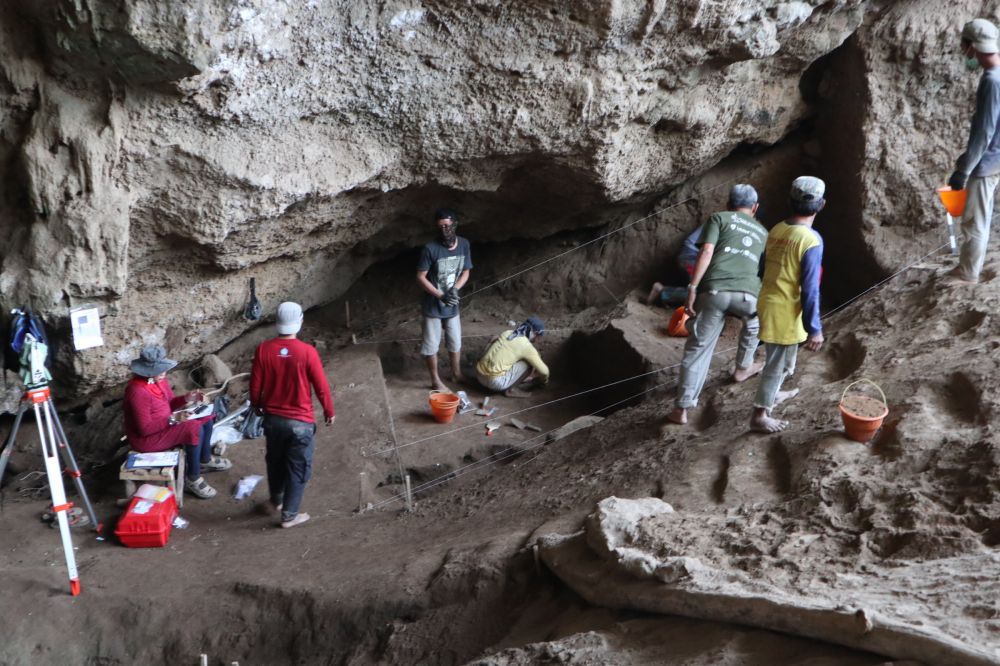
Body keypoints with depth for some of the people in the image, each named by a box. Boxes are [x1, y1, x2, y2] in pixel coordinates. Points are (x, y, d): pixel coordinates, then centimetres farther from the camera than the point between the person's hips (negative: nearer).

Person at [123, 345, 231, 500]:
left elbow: (169, 404, 11)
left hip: (164, 425, 10)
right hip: (146, 438, -10)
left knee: (206, 418, 8)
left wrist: (186, 398, -8)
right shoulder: (138, 392, -30)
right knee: (194, 428, -26)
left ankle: (205, 460, 26)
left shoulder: (159, 380, -2)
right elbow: (145, 428, -29)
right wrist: (173, 419, -32)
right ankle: (192, 479, -15)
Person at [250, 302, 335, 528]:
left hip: (273, 418, 4)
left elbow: (255, 385, -2)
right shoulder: (307, 351, -18)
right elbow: (321, 387, -11)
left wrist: (257, 406, 18)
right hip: (301, 421, -4)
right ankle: (289, 515, 16)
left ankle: (276, 500, 45)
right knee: (298, 468, 10)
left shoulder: (263, 349, -10)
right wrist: (329, 411, 5)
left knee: (275, 461, 25)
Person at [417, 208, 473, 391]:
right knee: (432, 344, 7)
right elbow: (420, 277, -15)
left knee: (455, 341, 18)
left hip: (452, 305, 4)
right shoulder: (430, 249, -21)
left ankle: (457, 373, 39)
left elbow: (465, 272, 4)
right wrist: (441, 295, -21)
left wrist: (454, 289, -14)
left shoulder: (463, 244, -6)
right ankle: (435, 380, 22)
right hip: (433, 306, -4)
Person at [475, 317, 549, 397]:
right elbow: (544, 371, -3)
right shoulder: (527, 346, -7)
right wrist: (543, 380, 23)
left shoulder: (507, 333, 11)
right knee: (530, 363, 0)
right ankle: (511, 389, 4)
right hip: (495, 382, -8)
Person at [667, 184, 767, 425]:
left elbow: (706, 252, 1)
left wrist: (692, 287, -2)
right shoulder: (762, 232, 30)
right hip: (747, 293, 2)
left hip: (714, 291, -2)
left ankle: (682, 409, 5)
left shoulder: (719, 218, 18)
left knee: (697, 349, 7)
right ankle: (743, 368, 46)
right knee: (755, 319, 38)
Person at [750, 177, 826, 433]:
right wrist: (815, 328, -15)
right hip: (785, 310, -8)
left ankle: (773, 394, 48)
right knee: (777, 363, 5)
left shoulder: (777, 229, 1)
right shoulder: (811, 240, -22)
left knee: (783, 358, 29)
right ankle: (759, 416, 13)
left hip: (768, 301, 8)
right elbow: (810, 288, -21)